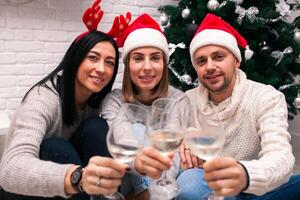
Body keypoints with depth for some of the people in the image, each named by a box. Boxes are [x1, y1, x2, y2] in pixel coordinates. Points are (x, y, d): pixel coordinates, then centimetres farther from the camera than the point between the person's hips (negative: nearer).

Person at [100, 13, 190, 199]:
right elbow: (121, 147, -28)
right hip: (126, 184, 0)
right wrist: (138, 160, -51)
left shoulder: (178, 100, -5)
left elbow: (175, 153, -19)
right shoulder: (114, 100, -9)